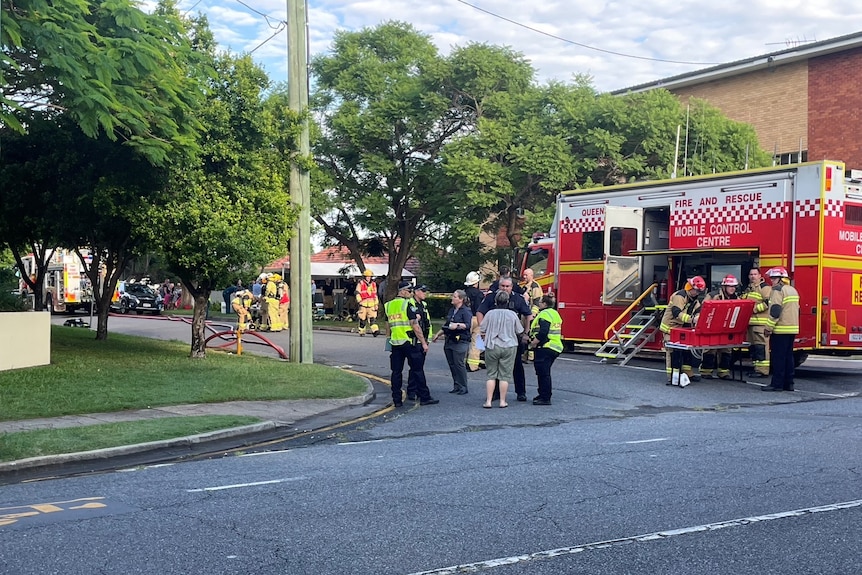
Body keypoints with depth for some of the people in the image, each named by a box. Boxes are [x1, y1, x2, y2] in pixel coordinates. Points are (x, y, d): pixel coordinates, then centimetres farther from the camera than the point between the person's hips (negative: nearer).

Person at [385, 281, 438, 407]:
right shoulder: (407, 304, -10)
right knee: (417, 370, 2)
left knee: (396, 372, 8)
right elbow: (415, 326, -13)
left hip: (395, 343, 6)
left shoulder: (388, 306, 11)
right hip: (409, 342, -6)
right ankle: (424, 397, 6)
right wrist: (424, 342, -9)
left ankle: (397, 400, 8)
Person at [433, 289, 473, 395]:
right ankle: (456, 386, 15)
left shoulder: (466, 311, -7)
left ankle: (463, 387, 1)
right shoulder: (451, 310, 17)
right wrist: (439, 334, 26)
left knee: (459, 364, -7)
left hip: (460, 341, -8)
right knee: (452, 365, 8)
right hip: (449, 341, 8)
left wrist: (457, 325, -31)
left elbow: (468, 325, -19)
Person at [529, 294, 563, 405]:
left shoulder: (544, 314, -15)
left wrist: (534, 343, -14)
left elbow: (543, 333, -25)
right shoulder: (555, 313, 17)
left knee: (543, 372, -6)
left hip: (545, 348, -10)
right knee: (544, 372, 19)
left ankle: (545, 398, -4)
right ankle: (543, 394, 28)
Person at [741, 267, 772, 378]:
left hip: (761, 322, -9)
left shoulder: (764, 287, -6)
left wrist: (754, 309, -17)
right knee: (752, 347, 12)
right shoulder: (748, 289, 22)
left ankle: (762, 370, -11)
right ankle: (754, 367, 19)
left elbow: (768, 302, -17)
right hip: (750, 322, 9)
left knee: (760, 347, -11)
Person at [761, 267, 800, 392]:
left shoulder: (778, 290, -11)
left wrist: (768, 328, -14)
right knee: (788, 356, 11)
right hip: (793, 329, 9)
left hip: (781, 330, -9)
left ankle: (777, 384, -6)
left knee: (778, 358, -6)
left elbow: (775, 311, -18)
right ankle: (788, 383, 13)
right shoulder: (793, 290, 18)